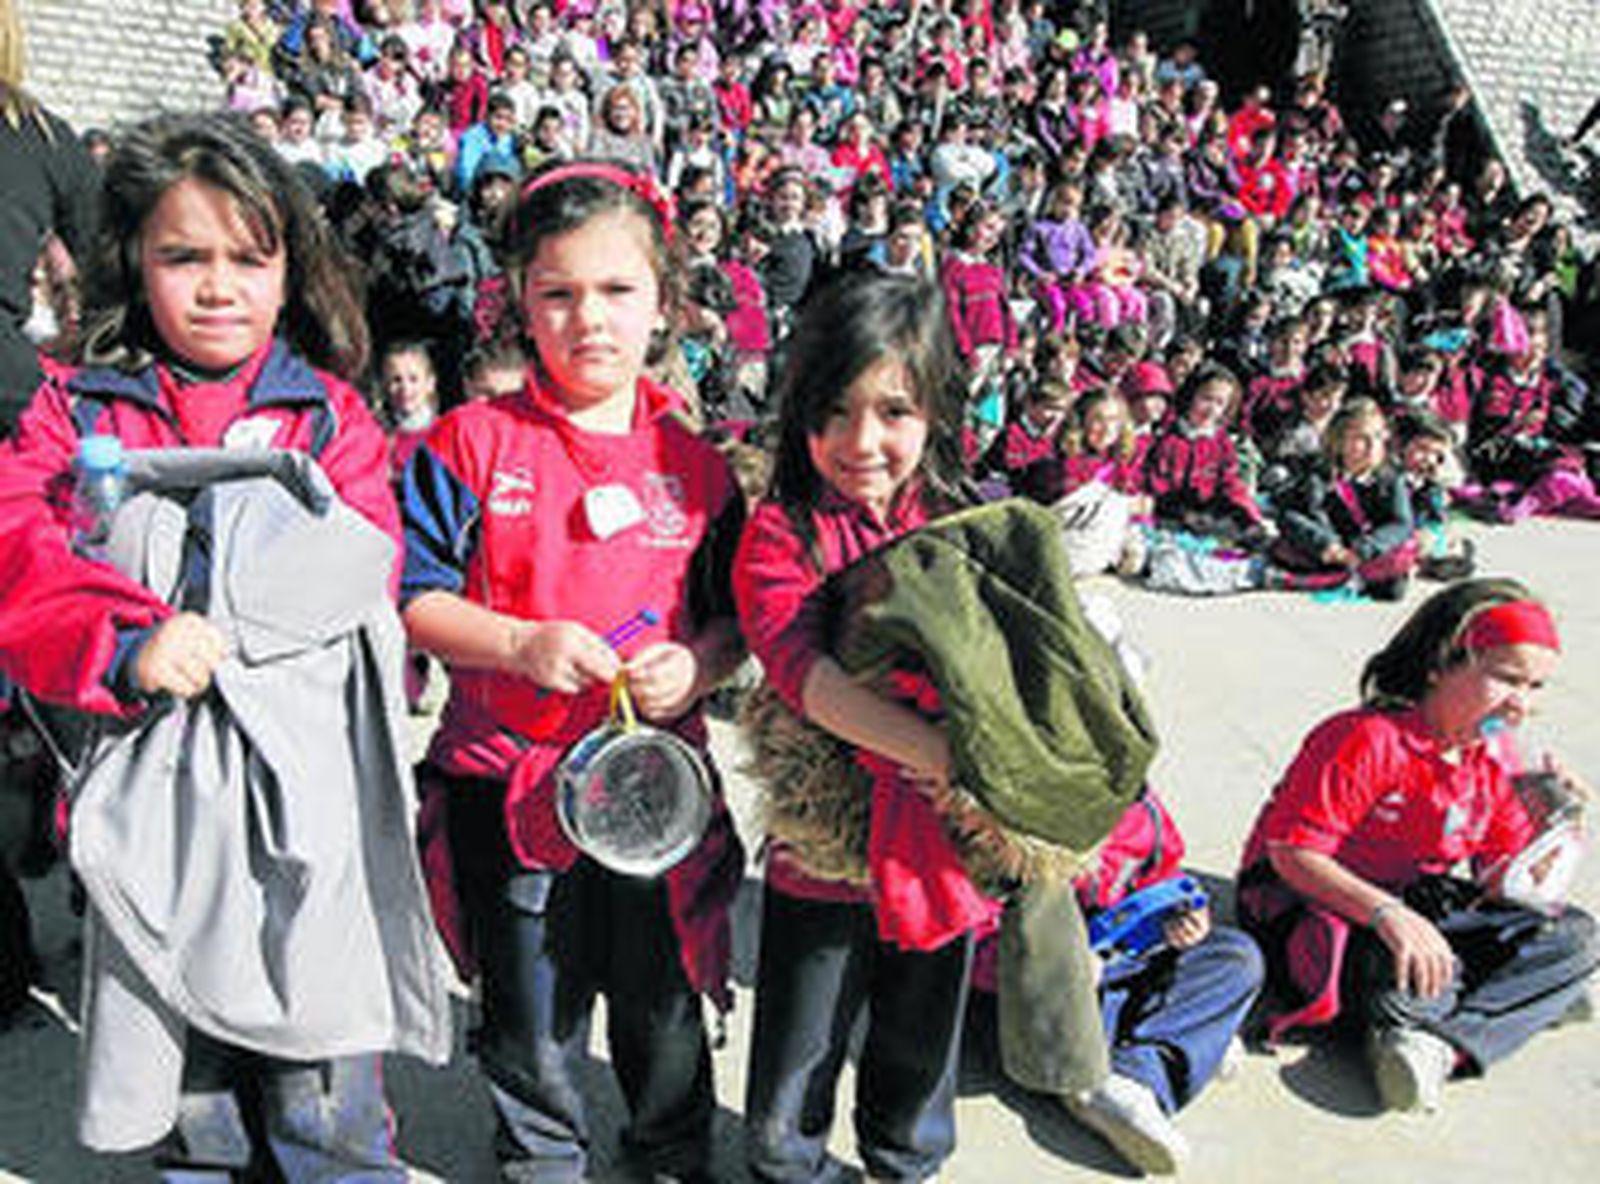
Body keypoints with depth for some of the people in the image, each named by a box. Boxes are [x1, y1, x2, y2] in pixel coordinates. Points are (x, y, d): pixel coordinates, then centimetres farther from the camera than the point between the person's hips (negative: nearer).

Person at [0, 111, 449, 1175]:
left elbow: (361, 574, -4)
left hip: (306, 779, -1)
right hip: (147, 788, 2)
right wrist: (126, 647, -23)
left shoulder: (328, 412, 5)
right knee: (180, 1086, 18)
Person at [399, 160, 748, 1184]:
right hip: (509, 780, -1)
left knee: (664, 999, 19)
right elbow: (413, 597, -6)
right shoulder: (472, 444, -5)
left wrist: (699, 666, -14)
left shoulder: (695, 459, 1)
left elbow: (736, 610, 6)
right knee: (531, 1014, 16)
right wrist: (521, 645, -21)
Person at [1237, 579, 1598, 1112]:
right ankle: (1531, 994, -7)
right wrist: (1385, 912, -35)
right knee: (1403, 984, -40)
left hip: (1420, 902, 8)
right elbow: (1291, 852, -23)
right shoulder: (1369, 741, -20)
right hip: (1310, 902, -8)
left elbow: (1503, 886, 4)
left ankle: (1443, 1042, -26)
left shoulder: (1495, 764, 4)